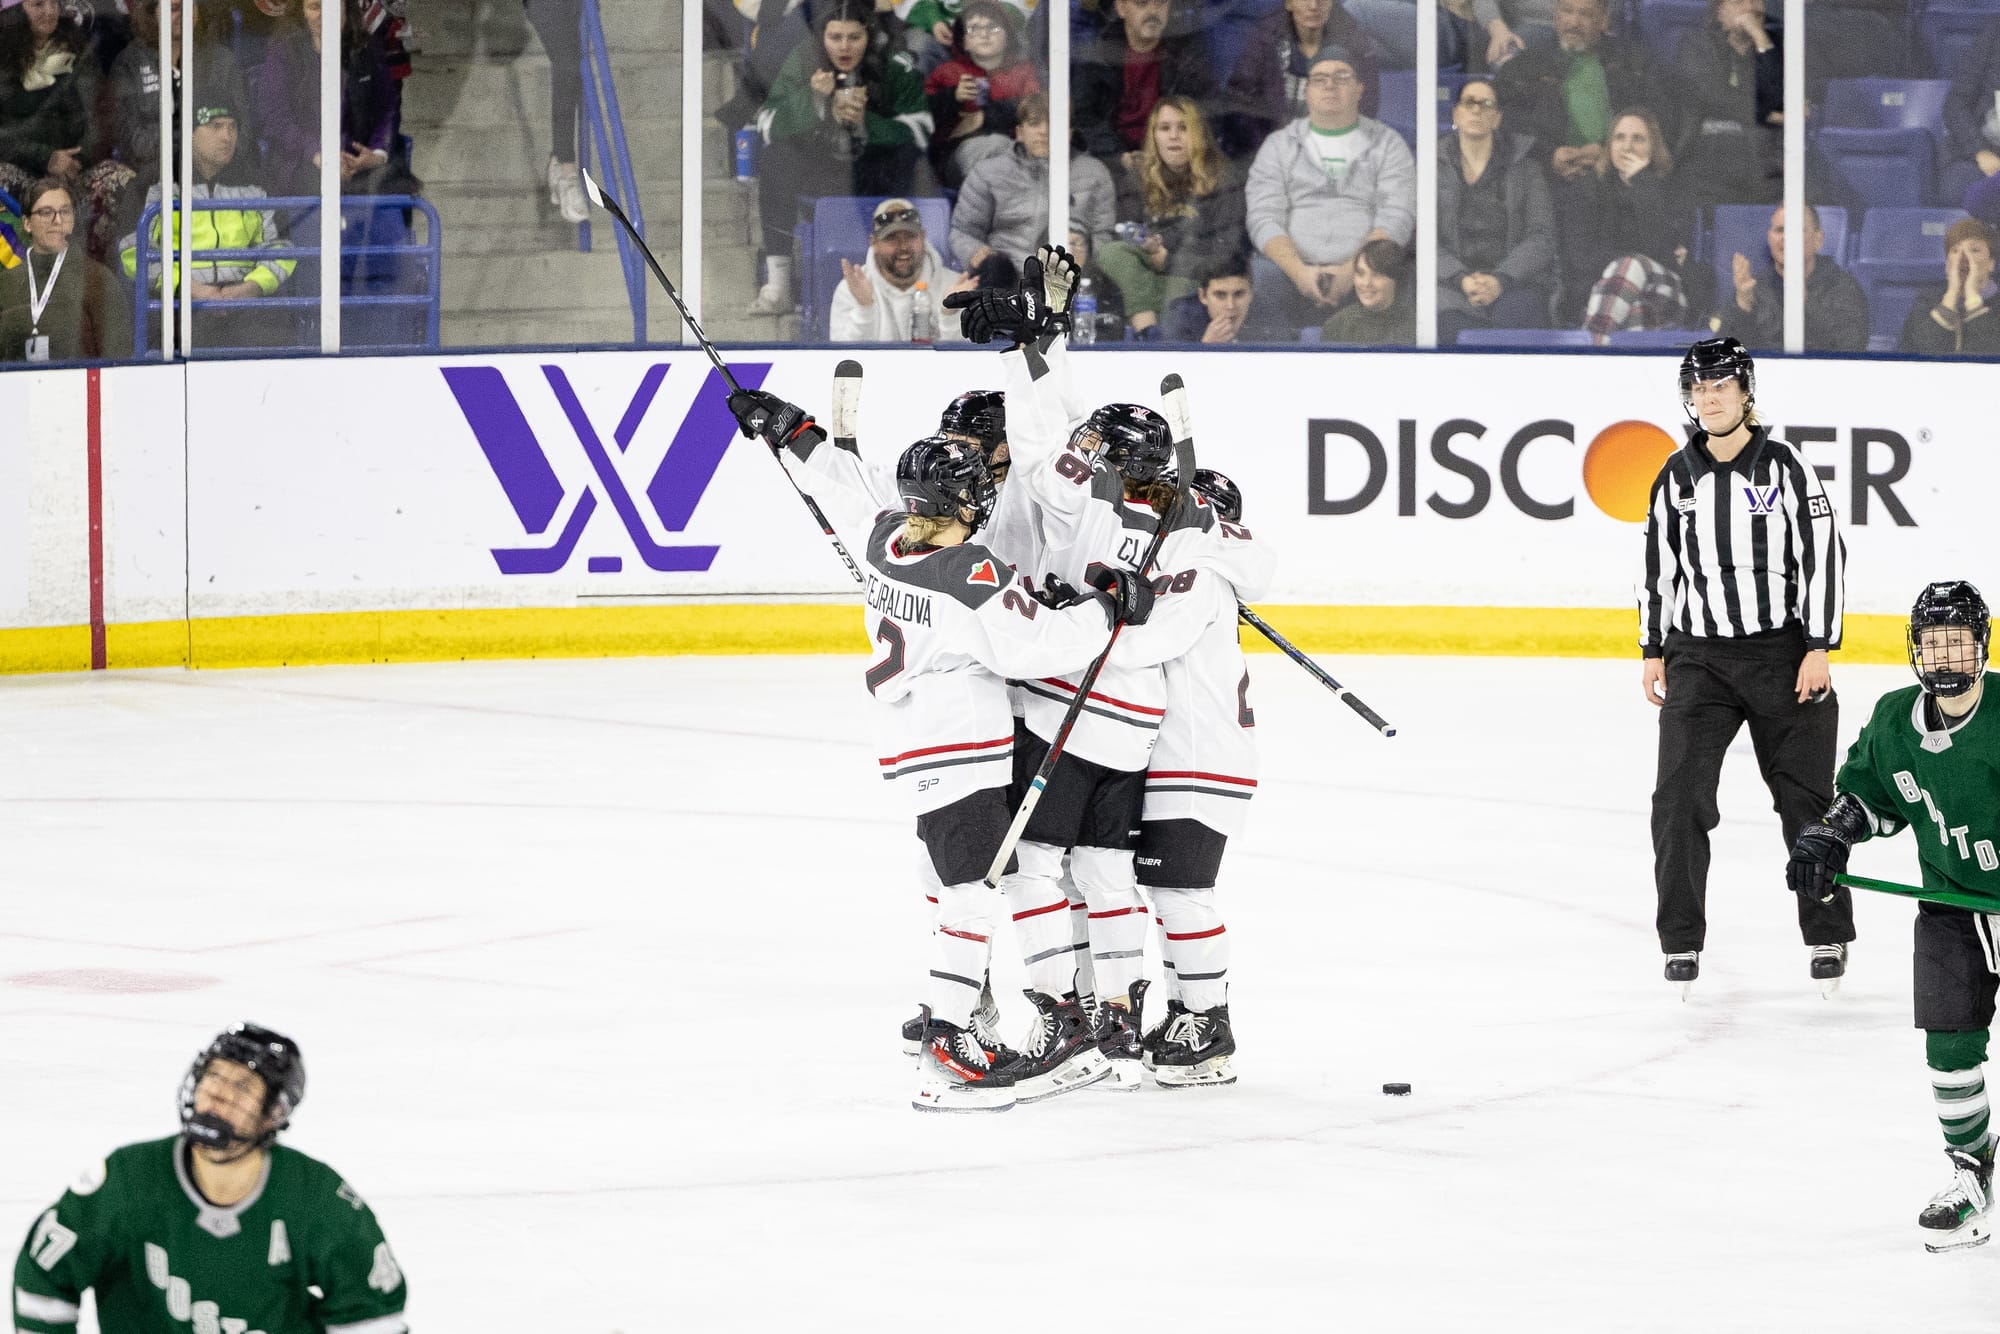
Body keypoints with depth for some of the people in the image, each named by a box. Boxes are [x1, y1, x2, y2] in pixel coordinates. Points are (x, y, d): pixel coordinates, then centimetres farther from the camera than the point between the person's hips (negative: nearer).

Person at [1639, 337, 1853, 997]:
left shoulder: (1784, 467, -5)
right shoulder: (1676, 476, 5)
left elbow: (1823, 556, -6)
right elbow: (1658, 566, 13)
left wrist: (1818, 648, -11)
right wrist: (1653, 652, 10)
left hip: (1782, 651, -2)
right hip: (1698, 657, 2)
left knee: (1806, 796, 3)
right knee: (1680, 796, -9)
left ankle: (1828, 936, 16)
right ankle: (1681, 942, -1)